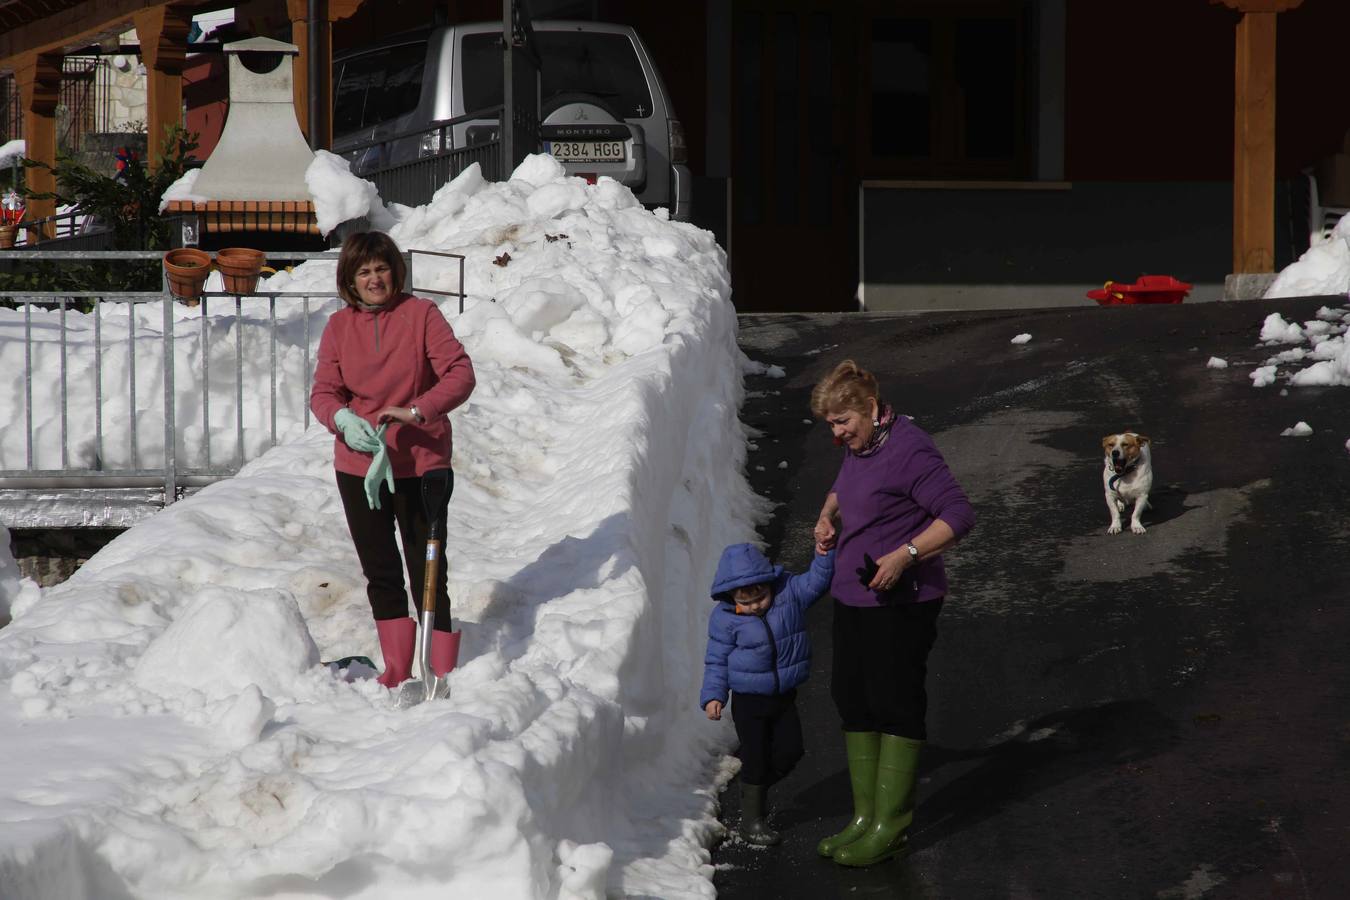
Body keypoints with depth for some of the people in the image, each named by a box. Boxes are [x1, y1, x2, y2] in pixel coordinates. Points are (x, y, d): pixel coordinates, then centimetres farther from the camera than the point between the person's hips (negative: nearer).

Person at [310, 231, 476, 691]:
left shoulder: (421, 314, -4)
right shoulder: (338, 326, 5)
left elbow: (460, 374, -10)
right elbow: (323, 391, 3)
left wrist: (416, 411, -24)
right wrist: (343, 419, -19)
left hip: (421, 464, -4)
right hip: (359, 466, 4)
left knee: (427, 571, -4)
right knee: (380, 571, 10)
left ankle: (442, 674, 0)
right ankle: (397, 674, 19)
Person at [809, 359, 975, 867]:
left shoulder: (909, 450, -18)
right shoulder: (857, 446, 9)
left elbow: (959, 515, -22)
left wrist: (906, 554, -30)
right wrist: (828, 515, 10)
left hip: (901, 604, -10)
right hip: (853, 598, 10)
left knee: (895, 706, -2)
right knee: (853, 703, 12)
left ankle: (890, 827, 5)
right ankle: (865, 816, 22)